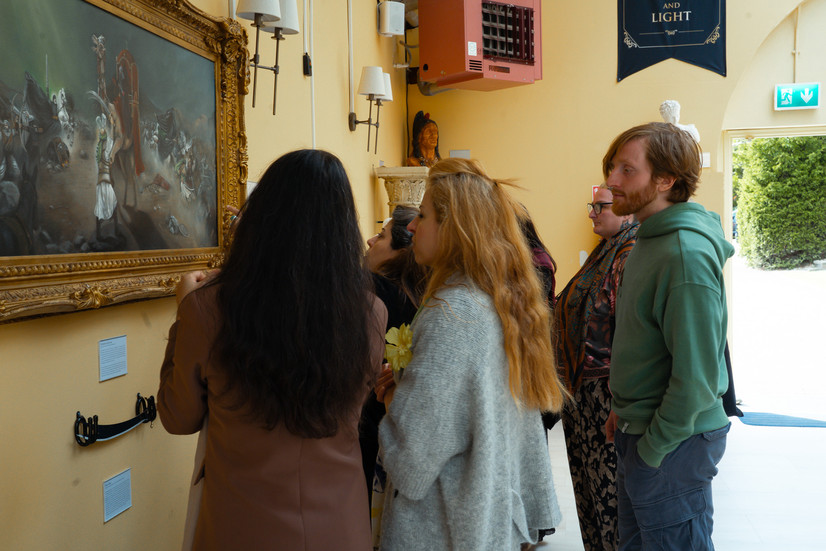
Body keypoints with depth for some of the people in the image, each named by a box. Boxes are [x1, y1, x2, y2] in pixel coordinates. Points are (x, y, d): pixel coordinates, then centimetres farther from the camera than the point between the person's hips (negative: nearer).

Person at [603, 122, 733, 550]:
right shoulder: (650, 239, 6)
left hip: (672, 442, -9)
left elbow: (695, 375, -26)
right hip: (638, 431, 9)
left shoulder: (686, 254, -25)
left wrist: (652, 447, -17)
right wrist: (626, 410, 12)